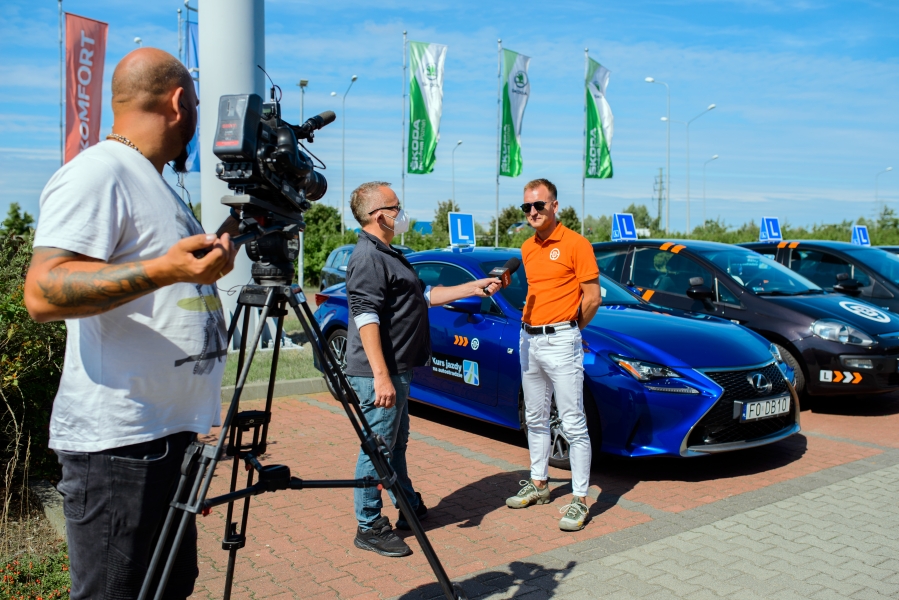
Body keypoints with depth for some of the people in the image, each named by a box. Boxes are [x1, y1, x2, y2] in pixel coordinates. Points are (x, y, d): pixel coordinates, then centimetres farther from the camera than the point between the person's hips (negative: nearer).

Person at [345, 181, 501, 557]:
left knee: (396, 442, 20)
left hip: (397, 370, 11)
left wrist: (474, 288, 22)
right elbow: (366, 319, -24)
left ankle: (408, 507, 35)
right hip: (379, 373, -11)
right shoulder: (368, 258, -16)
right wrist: (381, 377, -28)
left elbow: (425, 295, 24)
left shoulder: (389, 255, 18)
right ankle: (369, 528, 9)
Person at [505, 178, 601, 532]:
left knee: (573, 424, -4)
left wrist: (567, 330, -1)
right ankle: (539, 483, 30)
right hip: (529, 339, 8)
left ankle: (580, 499, 3)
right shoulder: (527, 249, 12)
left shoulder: (575, 244, -9)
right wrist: (532, 324, 10)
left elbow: (592, 297, -9)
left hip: (561, 341, -8)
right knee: (535, 419, 17)